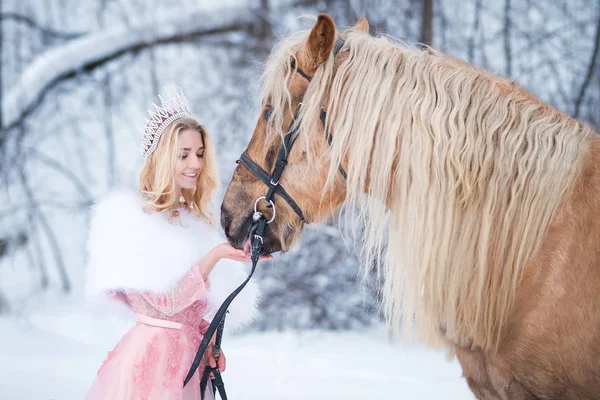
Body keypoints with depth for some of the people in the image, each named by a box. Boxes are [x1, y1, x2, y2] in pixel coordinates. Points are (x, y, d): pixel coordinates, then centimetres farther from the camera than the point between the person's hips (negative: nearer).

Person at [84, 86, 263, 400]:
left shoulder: (196, 220, 10)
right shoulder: (132, 218, -11)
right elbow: (166, 301, -17)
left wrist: (210, 340, 2)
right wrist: (215, 254, -23)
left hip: (191, 354, 6)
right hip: (152, 353, -6)